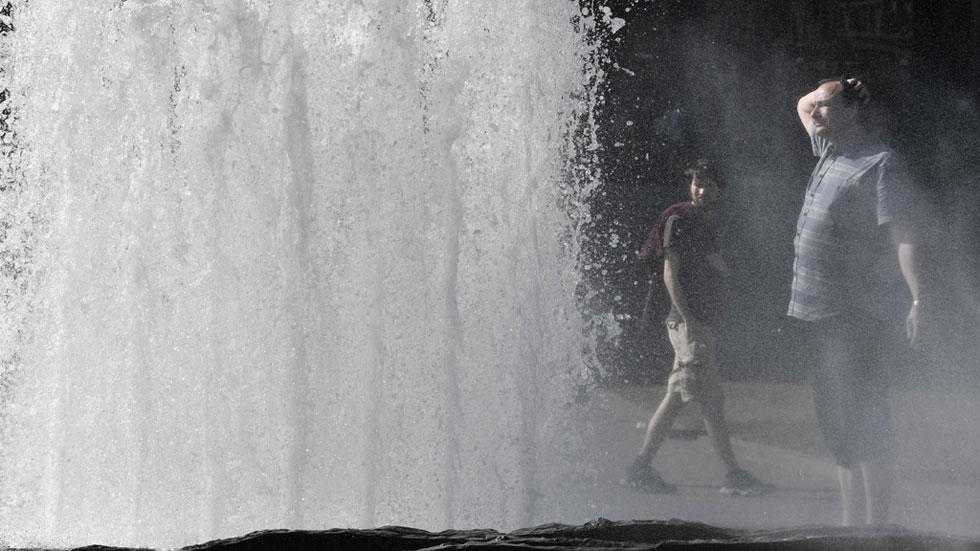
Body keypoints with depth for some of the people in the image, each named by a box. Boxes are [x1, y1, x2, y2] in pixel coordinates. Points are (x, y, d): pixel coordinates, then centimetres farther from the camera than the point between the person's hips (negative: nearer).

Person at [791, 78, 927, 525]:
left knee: (862, 421, -10)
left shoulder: (881, 166, -10)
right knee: (836, 423, 11)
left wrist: (919, 299, -27)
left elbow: (904, 238, -16)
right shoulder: (829, 151, 16)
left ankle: (876, 524, -10)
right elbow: (802, 106, 35)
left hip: (857, 315, -9)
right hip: (818, 313, 9)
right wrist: (830, 90, 13)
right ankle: (850, 522, 17)